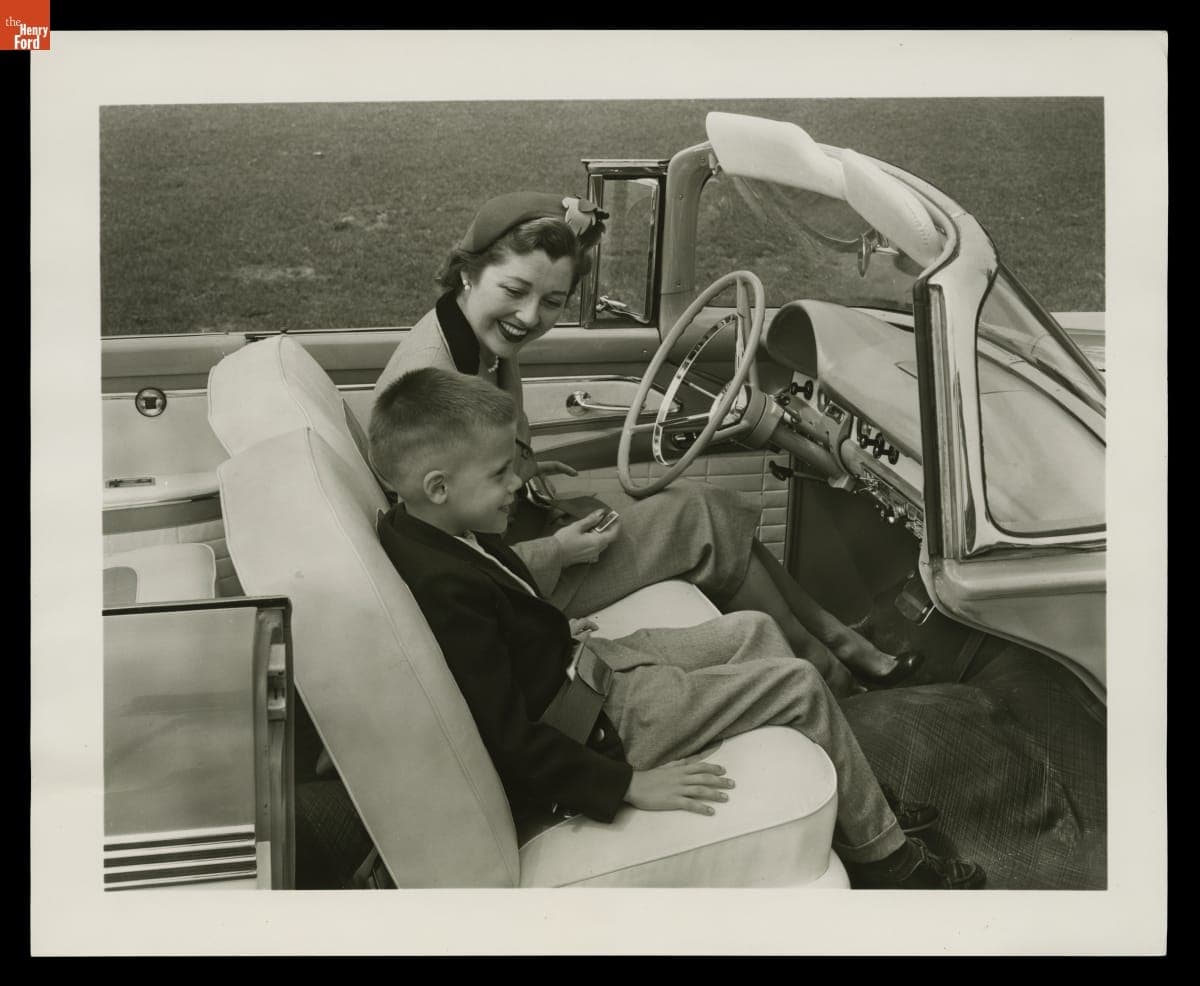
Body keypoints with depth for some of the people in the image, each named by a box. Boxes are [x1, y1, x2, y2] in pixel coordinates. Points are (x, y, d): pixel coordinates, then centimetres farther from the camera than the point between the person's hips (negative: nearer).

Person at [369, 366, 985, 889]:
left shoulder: (415, 530, -3)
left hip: (573, 669, 10)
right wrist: (628, 784, -25)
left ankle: (856, 801, 25)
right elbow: (508, 741, -29)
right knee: (801, 683, -4)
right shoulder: (447, 591, -33)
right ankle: (880, 857, 16)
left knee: (754, 631, 15)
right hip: (593, 727, -10)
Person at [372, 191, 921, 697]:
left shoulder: (489, 346, -2)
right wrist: (554, 552, -21)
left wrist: (521, 471, 5)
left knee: (708, 502, 3)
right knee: (701, 517, -9)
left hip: (514, 525, 9)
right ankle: (825, 675, 11)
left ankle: (850, 646, 12)